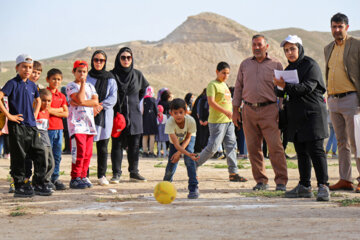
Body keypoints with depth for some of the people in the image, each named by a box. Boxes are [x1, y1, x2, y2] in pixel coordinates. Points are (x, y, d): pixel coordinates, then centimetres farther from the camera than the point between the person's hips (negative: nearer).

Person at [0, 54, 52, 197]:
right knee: (18, 157, -1)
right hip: (17, 126, -7)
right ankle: (19, 187, 6)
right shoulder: (13, 83, -7)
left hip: (31, 126, 7)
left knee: (40, 154, 5)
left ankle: (39, 185, 13)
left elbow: (38, 100, 32)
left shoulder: (32, 85, 13)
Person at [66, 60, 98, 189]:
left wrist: (80, 103, -10)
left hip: (89, 123, 6)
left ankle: (83, 176, 13)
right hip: (76, 123, -6)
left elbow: (95, 102, 2)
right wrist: (82, 83, -6)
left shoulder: (90, 86, 17)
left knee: (88, 153, 5)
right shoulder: (71, 86, 1)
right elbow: (80, 99, -15)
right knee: (79, 151, -11)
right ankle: (75, 178, -6)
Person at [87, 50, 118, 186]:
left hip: (105, 116, 1)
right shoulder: (86, 77, 7)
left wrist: (101, 105, -13)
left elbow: (113, 97, 2)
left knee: (103, 147, 4)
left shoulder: (110, 79, 10)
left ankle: (102, 176, 11)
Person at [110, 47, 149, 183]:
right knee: (117, 144, -3)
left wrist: (136, 101, 12)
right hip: (117, 114, -2)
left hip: (134, 115, 2)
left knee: (134, 145, 5)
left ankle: (134, 172, 12)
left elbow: (144, 89, 21)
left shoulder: (137, 74, 7)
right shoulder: (112, 75, 0)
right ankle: (116, 173, 1)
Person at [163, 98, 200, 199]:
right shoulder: (170, 123, -38)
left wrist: (179, 152, -27)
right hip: (175, 141, 0)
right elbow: (176, 144, -44)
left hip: (188, 139, 0)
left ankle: (193, 188, -21)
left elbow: (188, 138, -18)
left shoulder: (190, 121, -35)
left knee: (189, 160, -25)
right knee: (171, 165, -3)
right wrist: (188, 154, -59)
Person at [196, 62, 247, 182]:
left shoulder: (224, 84, 18)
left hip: (228, 121, 9)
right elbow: (211, 102, -21)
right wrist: (225, 111, -28)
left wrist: (231, 113, 22)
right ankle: (194, 165, 5)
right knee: (213, 147, -9)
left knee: (231, 146, 4)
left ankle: (233, 173, 4)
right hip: (217, 121, -9)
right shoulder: (212, 85, -9)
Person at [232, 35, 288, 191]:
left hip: (269, 110, -3)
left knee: (275, 146, -10)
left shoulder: (276, 65, 7)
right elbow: (238, 87, 17)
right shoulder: (245, 64, 15)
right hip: (249, 110, 3)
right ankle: (261, 181, 10)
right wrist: (235, 110, 11)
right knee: (253, 147, 2)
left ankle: (281, 181, -6)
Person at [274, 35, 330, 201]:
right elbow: (280, 92, 14)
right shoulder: (289, 69, 18)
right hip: (295, 116, 7)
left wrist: (286, 86, -24)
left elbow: (307, 87, -18)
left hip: (312, 114, -7)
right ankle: (304, 187, 12)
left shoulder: (311, 65, -5)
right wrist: (279, 88, -9)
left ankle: (323, 186, -12)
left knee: (315, 150, -12)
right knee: (301, 152, 8)